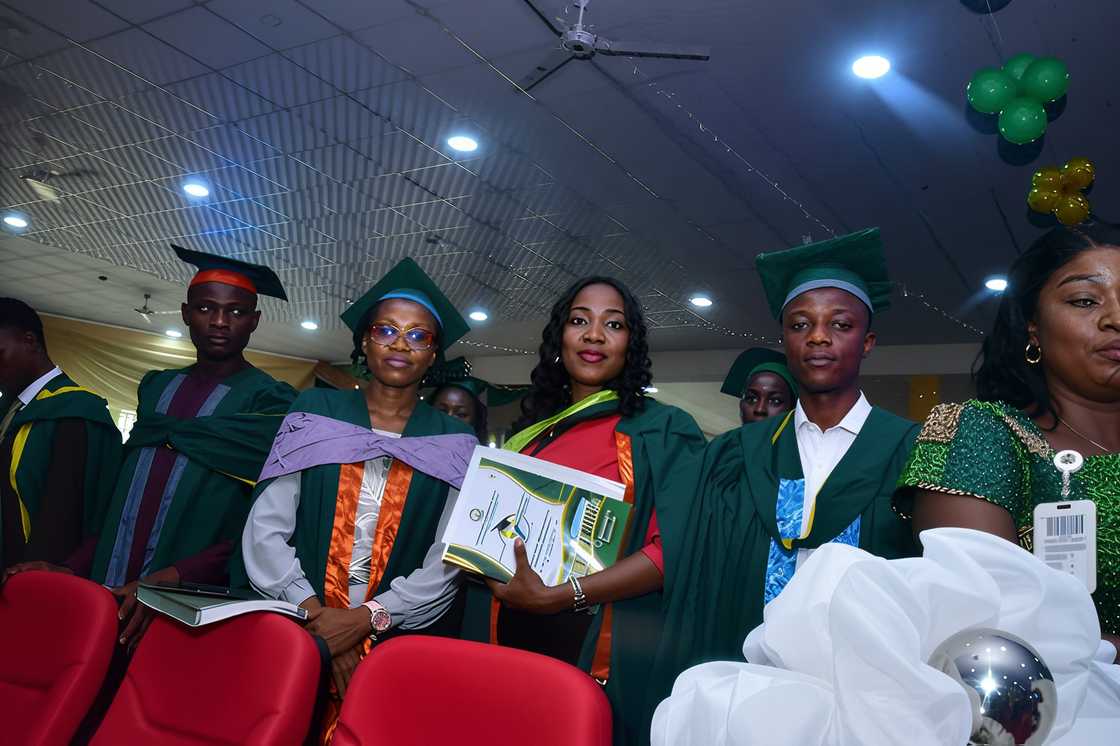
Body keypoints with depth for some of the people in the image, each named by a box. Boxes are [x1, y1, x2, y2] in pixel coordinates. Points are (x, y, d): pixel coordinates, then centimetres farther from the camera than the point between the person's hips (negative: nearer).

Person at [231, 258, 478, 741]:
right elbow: (266, 526, -4)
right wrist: (313, 612, -14)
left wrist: (367, 616, -15)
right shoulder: (315, 412, 2)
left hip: (392, 642, 0)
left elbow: (449, 561, -4)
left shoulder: (453, 445, 1)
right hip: (294, 630, 1)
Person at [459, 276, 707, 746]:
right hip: (509, 638, 5)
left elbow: (675, 546, -17)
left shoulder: (664, 431, -6)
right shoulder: (529, 431, 11)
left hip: (606, 652, -5)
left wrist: (558, 596, -22)